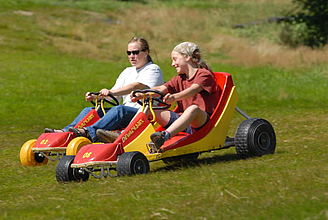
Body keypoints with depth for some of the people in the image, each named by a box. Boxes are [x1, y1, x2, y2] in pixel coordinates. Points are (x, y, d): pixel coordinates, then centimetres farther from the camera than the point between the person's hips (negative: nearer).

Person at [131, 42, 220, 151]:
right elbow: (161, 89, 4)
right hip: (182, 120, 7)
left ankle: (165, 135, -60)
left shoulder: (205, 75, -1)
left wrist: (174, 97, -42)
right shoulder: (180, 79, 21)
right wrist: (141, 95, -15)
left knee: (193, 109, -40)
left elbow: (192, 90, -22)